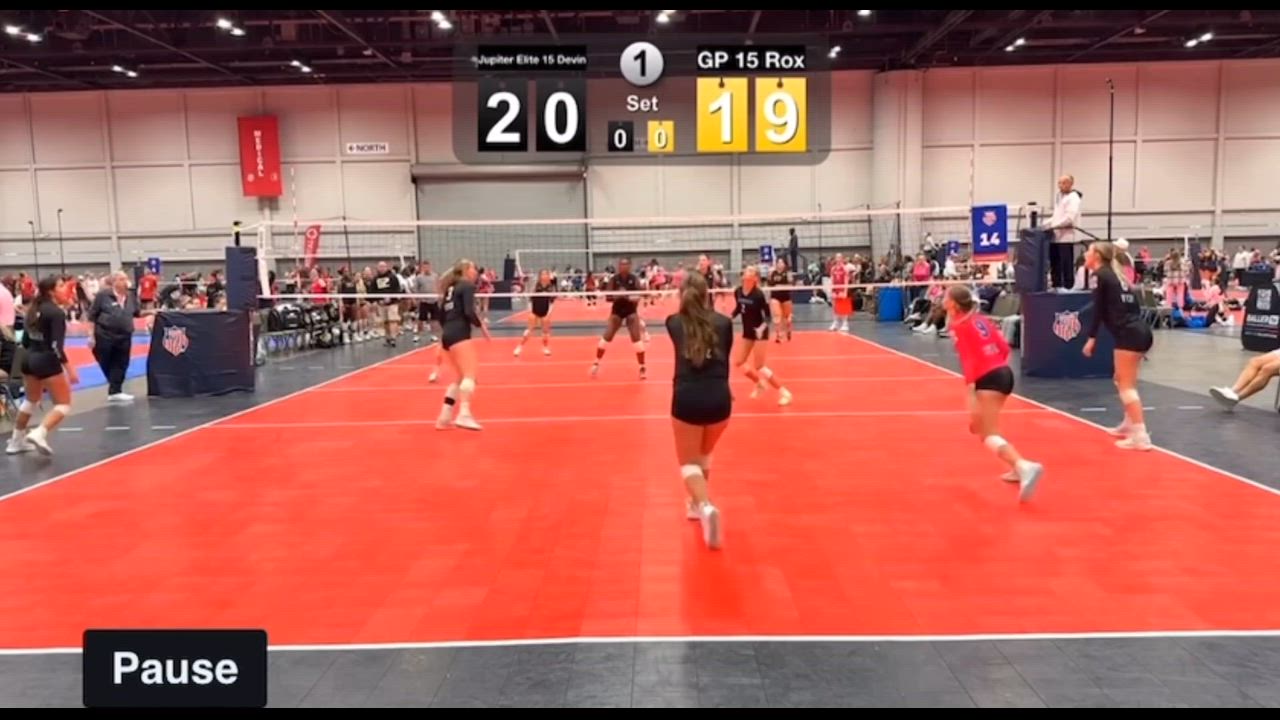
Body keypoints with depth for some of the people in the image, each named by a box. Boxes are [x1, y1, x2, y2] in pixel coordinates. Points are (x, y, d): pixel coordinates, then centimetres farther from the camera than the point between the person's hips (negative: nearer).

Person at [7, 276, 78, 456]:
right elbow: (57, 345, -22)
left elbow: (25, 341, 15)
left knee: (31, 400, 27)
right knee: (64, 404, -1)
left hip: (29, 359, 9)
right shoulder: (56, 312, -15)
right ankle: (39, 434, -22)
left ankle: (16, 441, 34)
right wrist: (69, 369, -21)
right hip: (47, 361, -9)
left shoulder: (33, 309, 9)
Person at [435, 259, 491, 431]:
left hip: (448, 335, 9)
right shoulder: (467, 286, -2)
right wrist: (481, 325, -2)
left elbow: (442, 315, 22)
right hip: (459, 334, -9)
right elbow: (469, 312, -15)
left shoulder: (451, 288, 22)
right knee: (470, 374, -18)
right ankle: (464, 415, -34)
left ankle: (444, 418, 14)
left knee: (460, 377, 17)